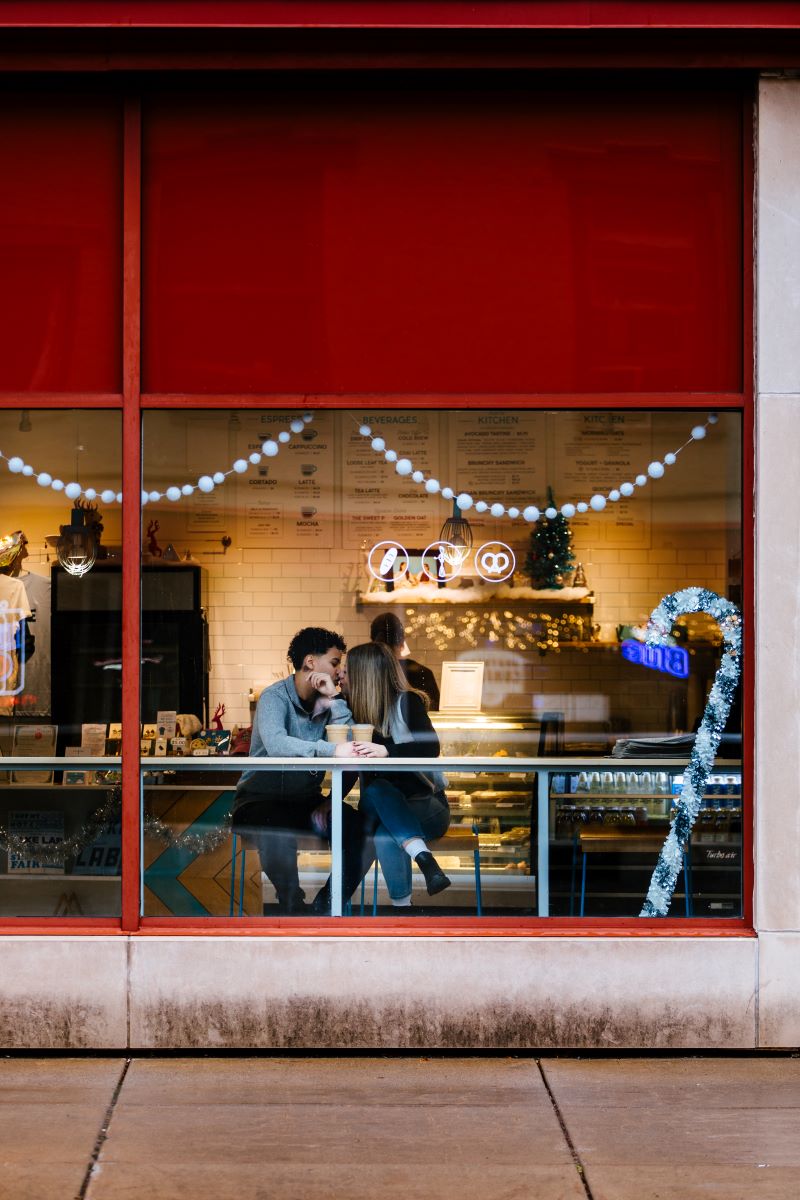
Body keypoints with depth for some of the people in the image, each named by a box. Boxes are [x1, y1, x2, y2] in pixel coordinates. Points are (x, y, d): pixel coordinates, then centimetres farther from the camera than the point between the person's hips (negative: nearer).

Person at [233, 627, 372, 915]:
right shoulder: (275, 697, -11)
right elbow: (276, 745, -33)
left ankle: (326, 906, -5)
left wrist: (334, 700, -15)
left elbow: (350, 746, -10)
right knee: (281, 831, -38)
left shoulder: (327, 702, 6)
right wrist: (331, 750, -44)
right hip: (261, 799, -6)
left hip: (306, 801, 6)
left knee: (362, 829, -19)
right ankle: (292, 906, -14)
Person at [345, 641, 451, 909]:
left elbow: (430, 747, -20)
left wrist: (387, 751, -35)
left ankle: (401, 905, -39)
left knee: (385, 833, -35)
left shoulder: (407, 701, -5)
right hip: (383, 807, 3)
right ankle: (424, 858, -49)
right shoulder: (358, 709, 11)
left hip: (426, 803, -3)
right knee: (377, 791, -34)